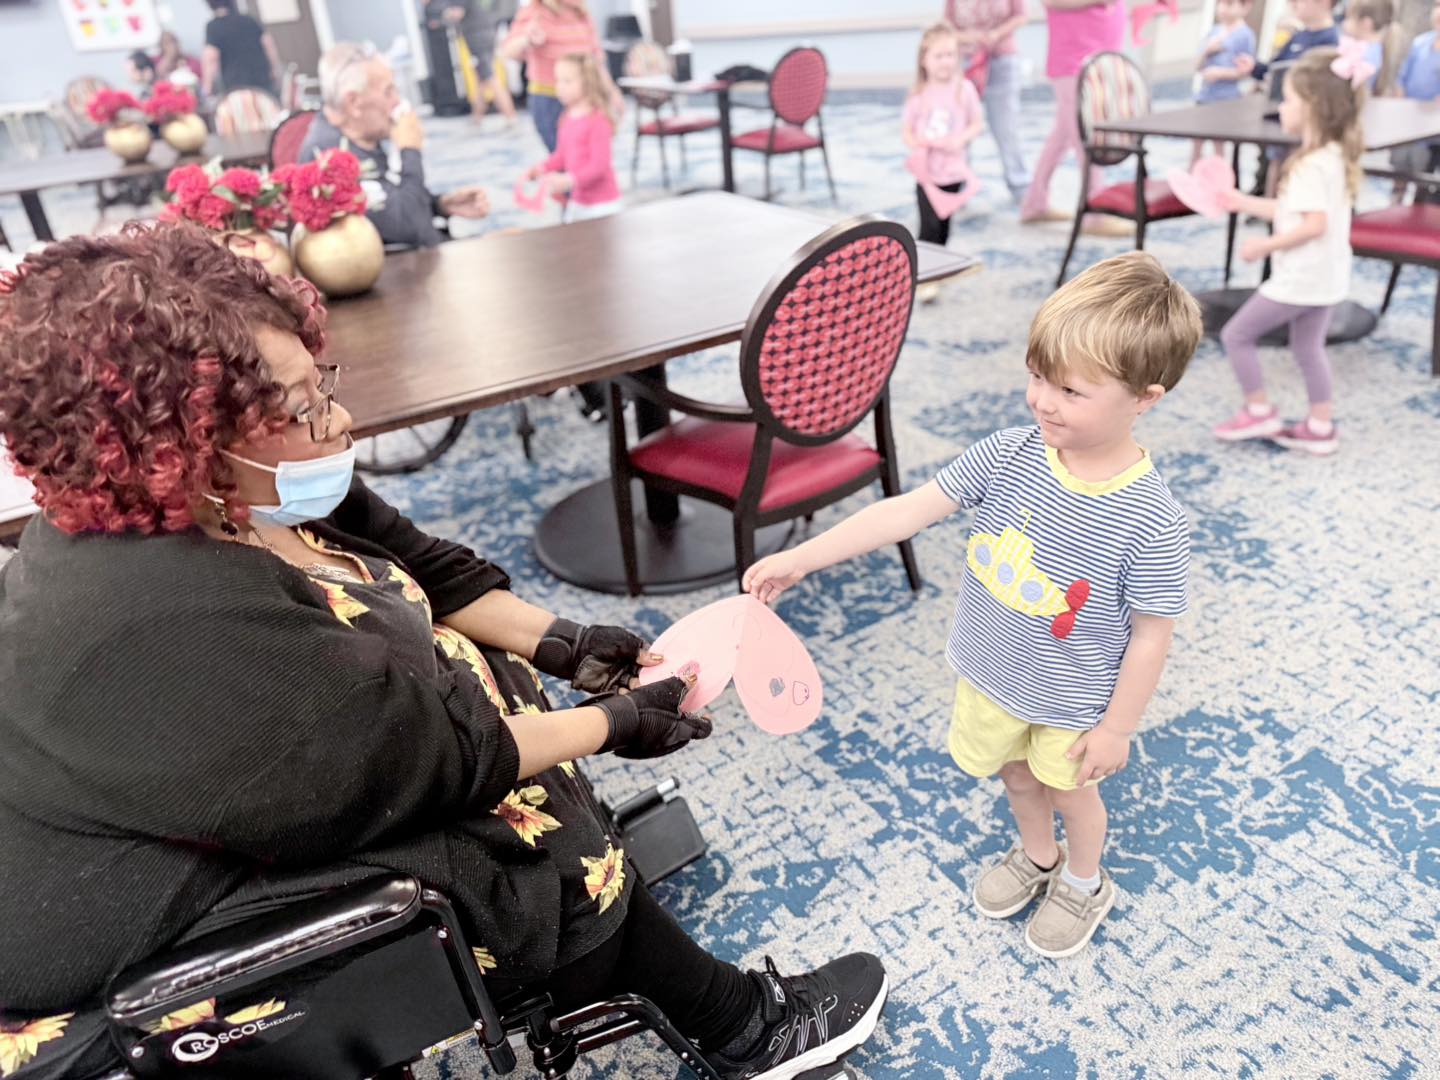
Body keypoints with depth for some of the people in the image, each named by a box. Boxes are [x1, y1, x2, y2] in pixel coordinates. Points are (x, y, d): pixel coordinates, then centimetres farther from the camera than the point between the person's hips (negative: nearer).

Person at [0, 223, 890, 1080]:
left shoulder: (230, 501, -9)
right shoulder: (172, 628, -37)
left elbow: (423, 572, 3)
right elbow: (430, 760, -30)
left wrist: (559, 642, -3)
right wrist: (613, 722, -18)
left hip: (263, 806, 9)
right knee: (560, 861, -9)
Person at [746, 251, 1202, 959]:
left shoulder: (1151, 522, -29)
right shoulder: (1008, 456, -19)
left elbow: (1151, 634, -18)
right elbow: (909, 510, -18)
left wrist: (1117, 727, -10)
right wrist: (800, 558, -21)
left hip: (1074, 702, -4)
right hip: (989, 674, 4)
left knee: (1069, 789, 23)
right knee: (1017, 775, 28)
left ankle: (1085, 882, 55)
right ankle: (1037, 856, 60)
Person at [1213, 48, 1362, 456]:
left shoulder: (1312, 164, -21)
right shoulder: (1334, 156, 10)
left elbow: (1314, 223, -27)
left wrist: (1265, 245, -18)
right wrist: (1242, 202, 17)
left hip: (1300, 278, -10)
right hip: (1324, 277, 10)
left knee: (1236, 334, 2)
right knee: (1308, 346, 18)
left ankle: (1259, 411, 10)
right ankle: (1321, 427, 23)